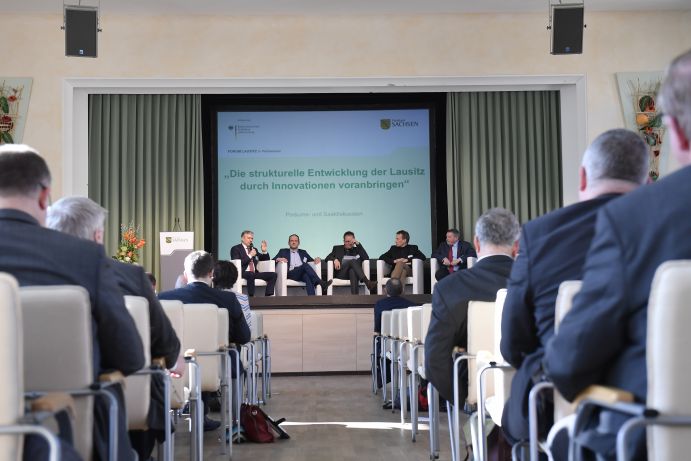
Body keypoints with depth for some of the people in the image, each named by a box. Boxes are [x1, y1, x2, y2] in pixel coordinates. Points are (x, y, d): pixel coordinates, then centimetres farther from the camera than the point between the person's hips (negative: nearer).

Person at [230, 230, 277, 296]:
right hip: (242, 273, -6)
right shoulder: (235, 249, 5)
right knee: (251, 274, -40)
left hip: (254, 273, 6)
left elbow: (266, 260, 26)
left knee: (273, 275, -15)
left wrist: (264, 251, 7)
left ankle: (268, 296, -24)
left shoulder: (254, 249, 24)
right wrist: (249, 256, -12)